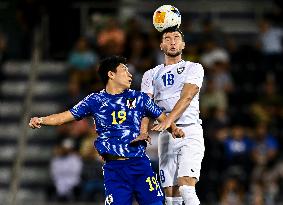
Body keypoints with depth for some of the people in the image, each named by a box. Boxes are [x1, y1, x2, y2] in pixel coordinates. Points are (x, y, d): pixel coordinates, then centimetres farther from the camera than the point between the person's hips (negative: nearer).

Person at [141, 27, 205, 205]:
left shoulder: (194, 68, 7)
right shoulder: (152, 75, 16)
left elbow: (187, 97, -10)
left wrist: (168, 120, -26)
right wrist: (143, 132, -17)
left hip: (190, 132, -4)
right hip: (166, 135, 4)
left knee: (187, 189, -20)